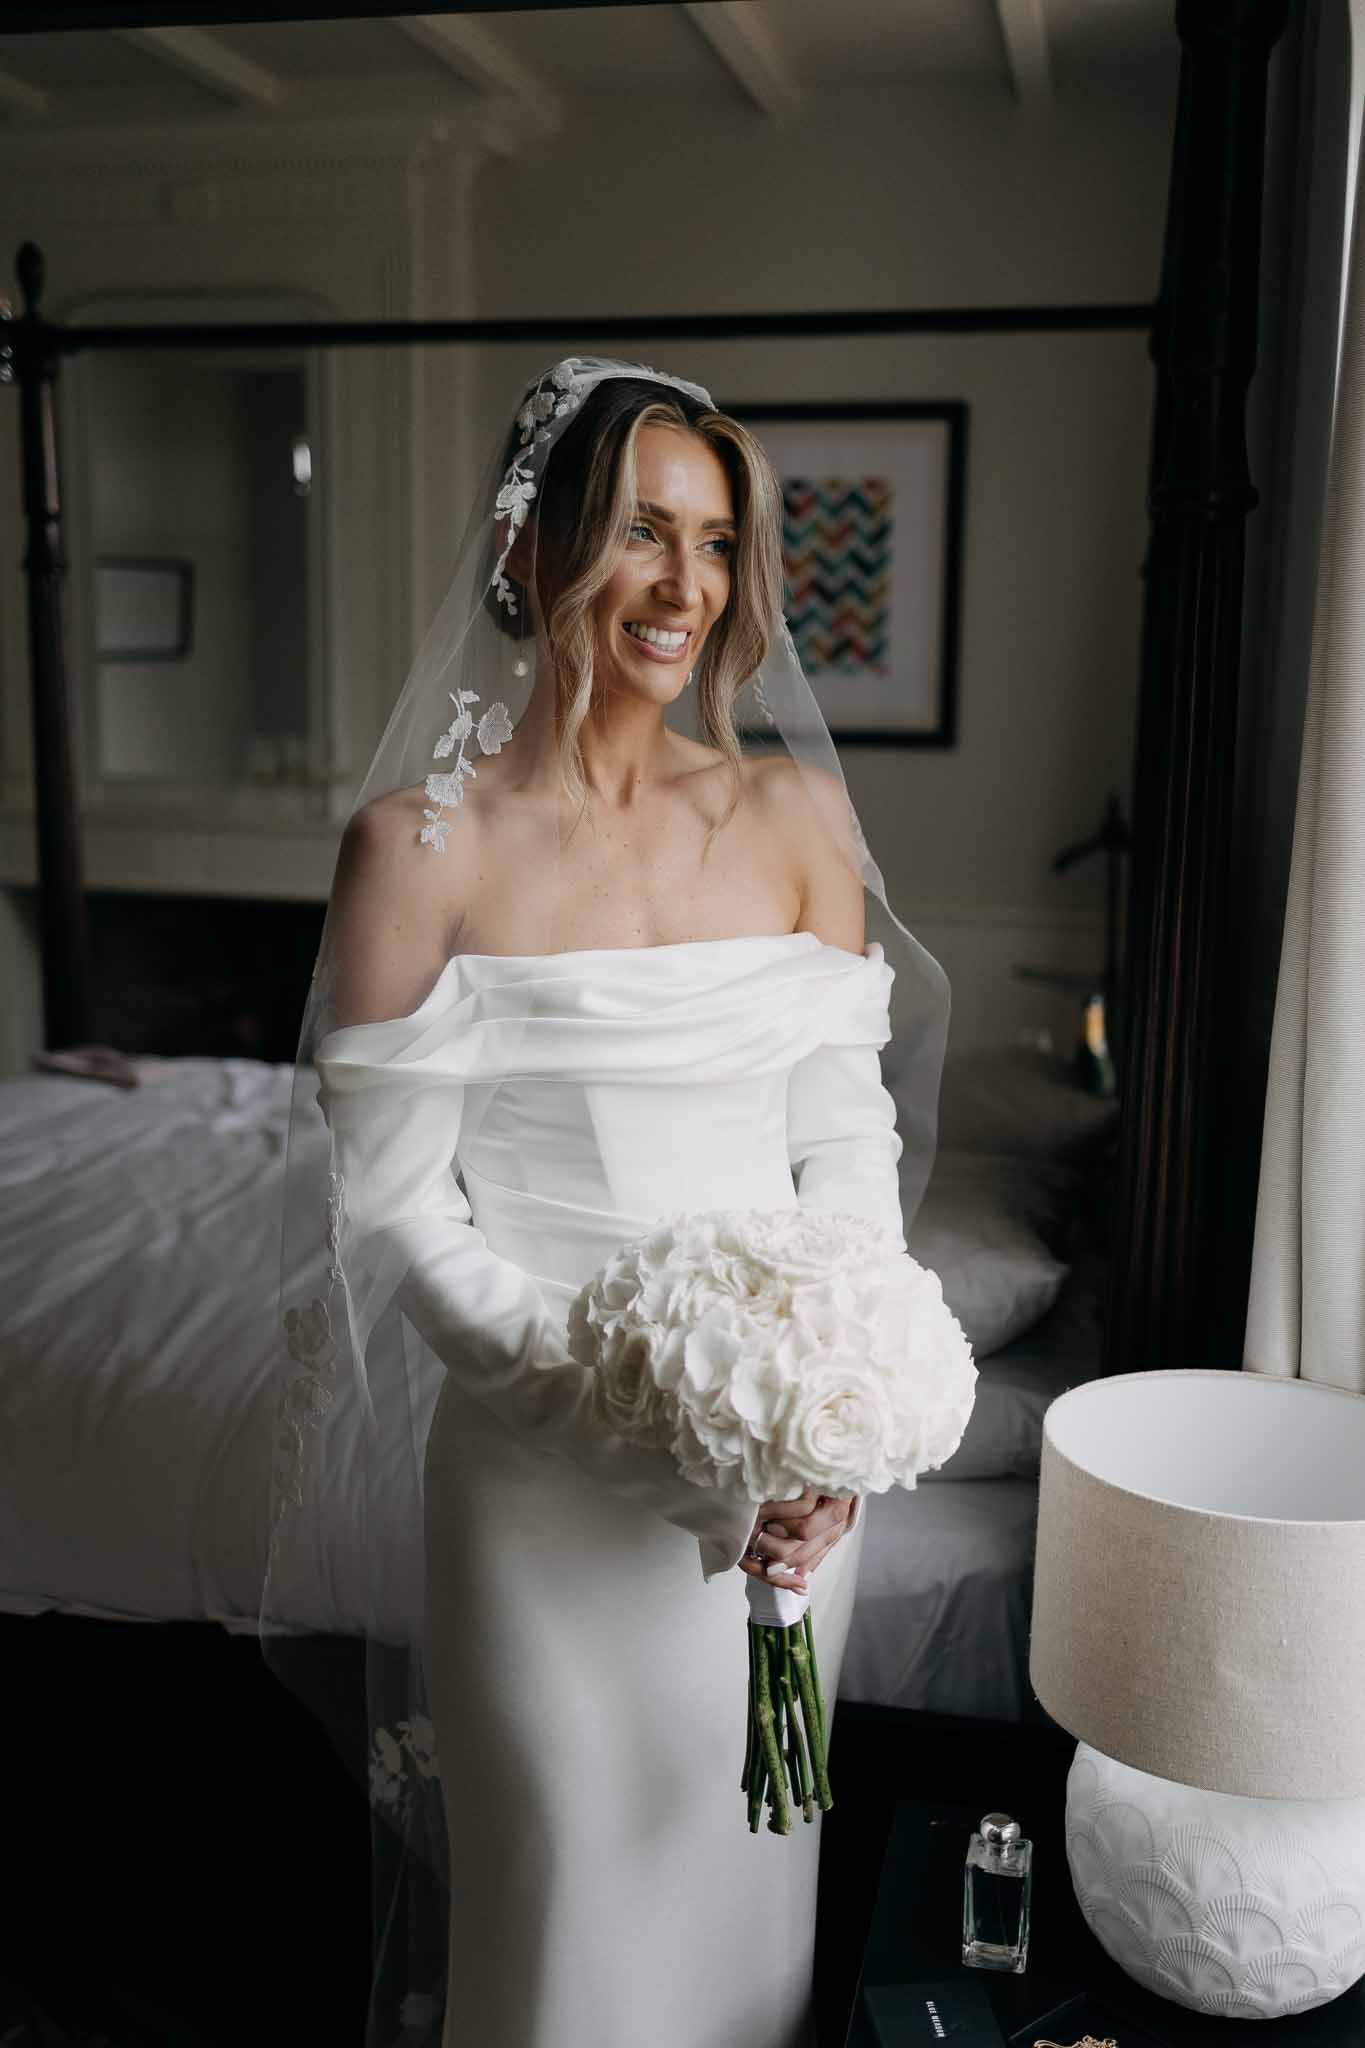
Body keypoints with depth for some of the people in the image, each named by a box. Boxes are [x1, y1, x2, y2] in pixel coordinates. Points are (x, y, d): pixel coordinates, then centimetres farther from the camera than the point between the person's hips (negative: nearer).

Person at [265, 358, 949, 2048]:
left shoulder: (796, 814, 0)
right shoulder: (420, 842, -10)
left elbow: (850, 1144, 1)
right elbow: (396, 1208, -10)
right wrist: (607, 1399, -20)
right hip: (543, 1460, -3)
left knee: (748, 1844, 21)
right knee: (565, 1860, 14)